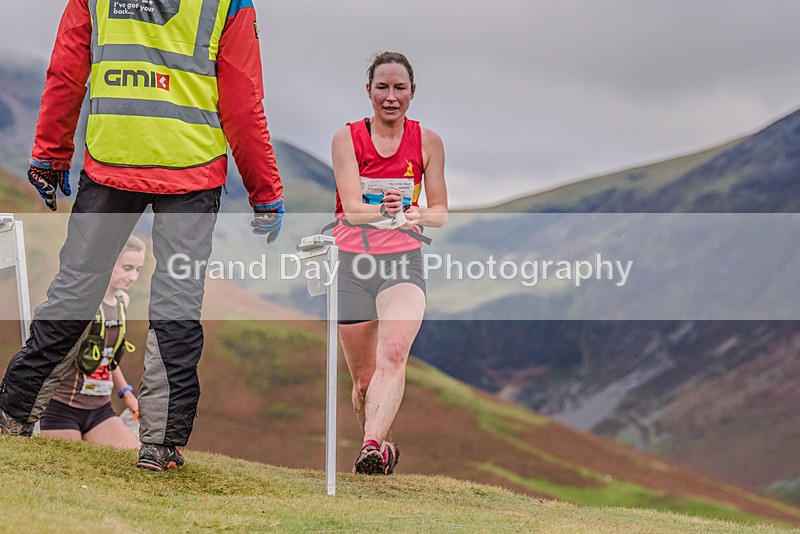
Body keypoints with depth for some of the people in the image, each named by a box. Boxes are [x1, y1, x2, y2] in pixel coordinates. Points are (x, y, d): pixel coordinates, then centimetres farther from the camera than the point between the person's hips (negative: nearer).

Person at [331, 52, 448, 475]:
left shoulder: (427, 142, 5)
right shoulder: (347, 138, 1)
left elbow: (441, 212, 8)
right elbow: (352, 206, -9)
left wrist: (415, 215, -16)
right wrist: (383, 209, -31)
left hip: (403, 259, -1)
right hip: (351, 262, 1)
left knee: (393, 353, -26)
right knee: (363, 377, 6)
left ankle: (372, 446, -38)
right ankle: (382, 447, 28)